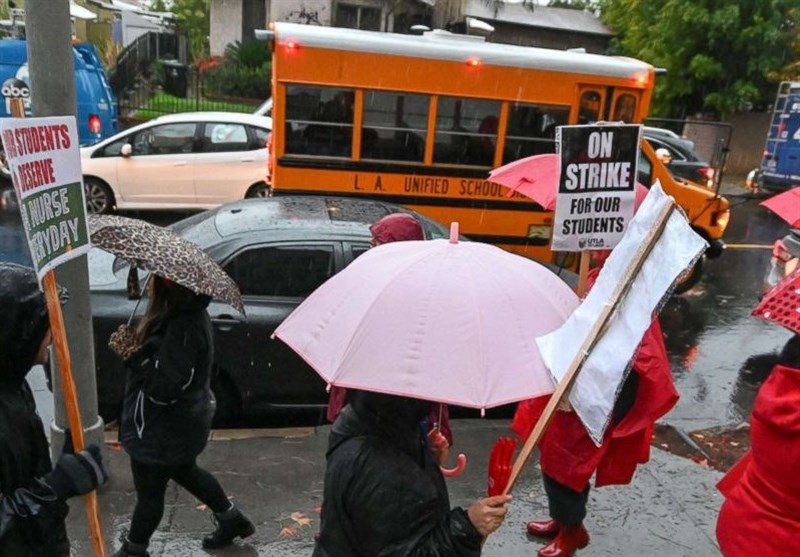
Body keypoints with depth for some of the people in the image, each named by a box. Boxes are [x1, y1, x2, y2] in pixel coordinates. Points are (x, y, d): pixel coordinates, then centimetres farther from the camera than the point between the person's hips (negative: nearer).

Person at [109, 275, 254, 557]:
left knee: (149, 491, 14)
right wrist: (139, 345, -6)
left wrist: (132, 353, -25)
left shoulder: (182, 328, -32)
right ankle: (232, 520, 44)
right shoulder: (189, 313, -1)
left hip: (164, 430, -10)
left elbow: (164, 389, -31)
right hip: (180, 423, 10)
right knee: (185, 472, 29)